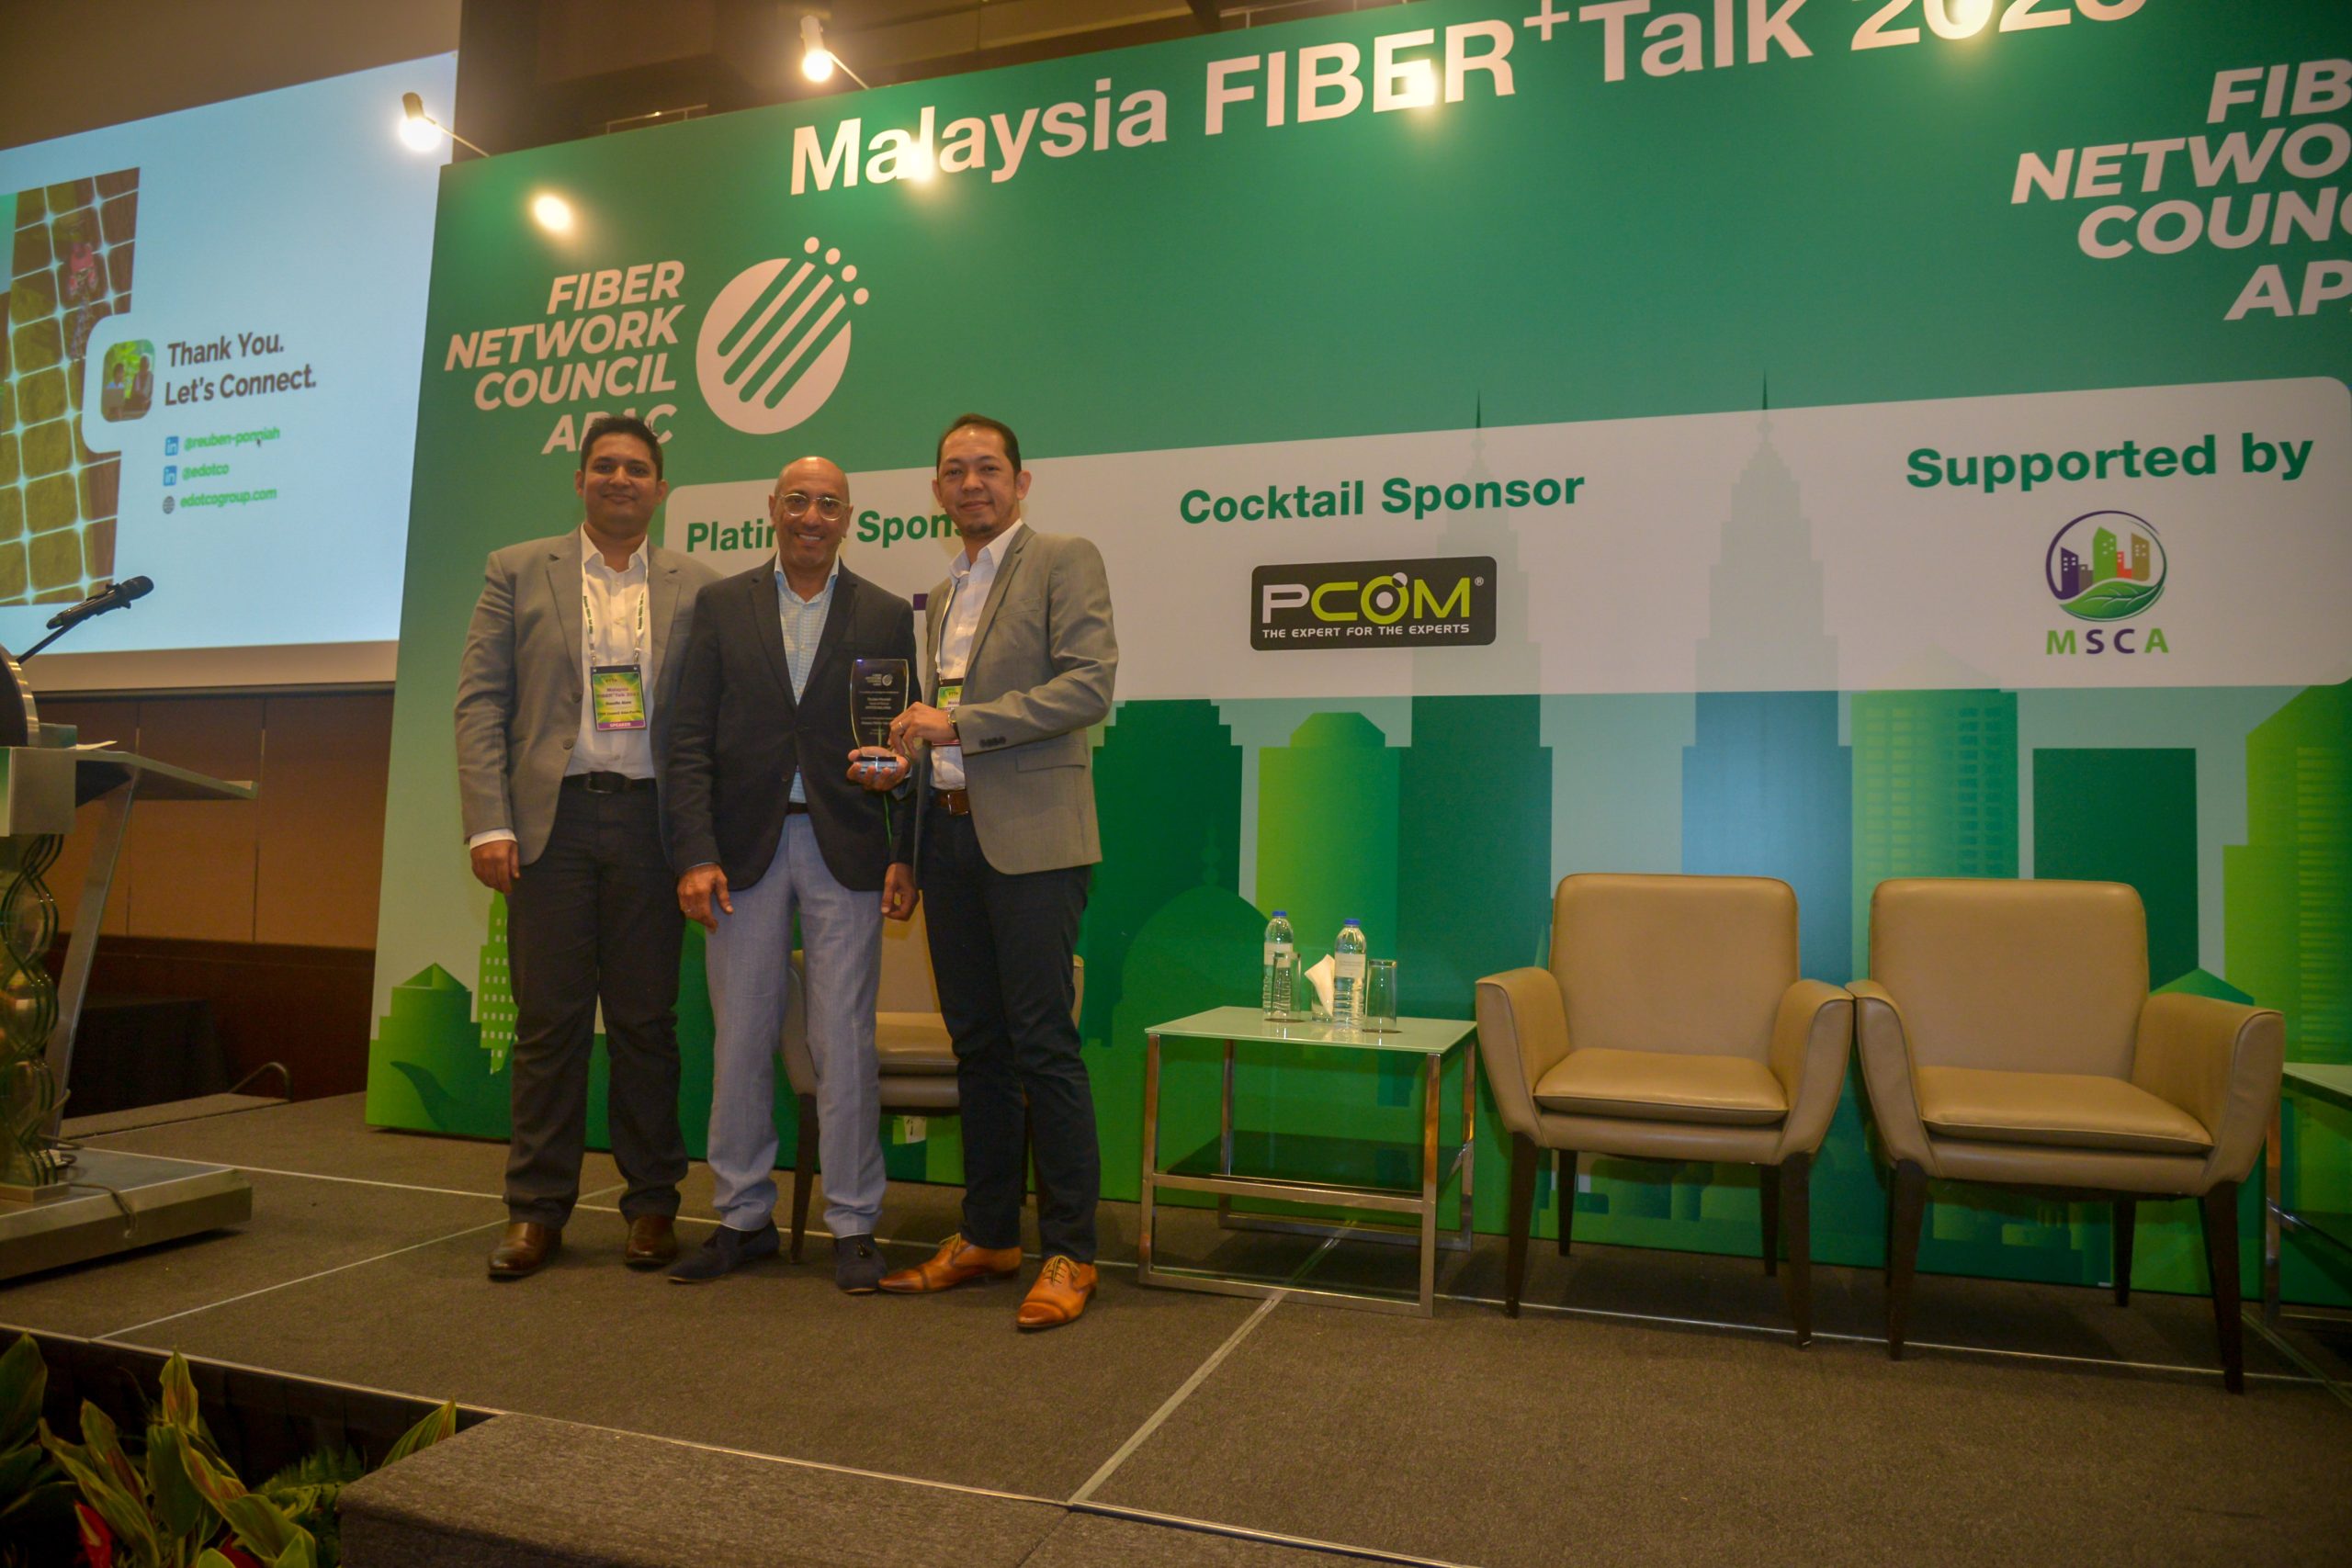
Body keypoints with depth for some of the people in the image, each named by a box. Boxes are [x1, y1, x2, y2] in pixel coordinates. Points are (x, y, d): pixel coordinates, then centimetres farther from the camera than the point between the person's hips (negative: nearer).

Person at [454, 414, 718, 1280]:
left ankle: (652, 1203, 18)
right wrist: (489, 822, -6)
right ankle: (536, 1208, 17)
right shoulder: (517, 573, 9)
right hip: (551, 817, 0)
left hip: (650, 817, 0)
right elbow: (479, 702, 4)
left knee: (646, 1019, 6)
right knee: (548, 1018, 4)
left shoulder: (697, 586, 9)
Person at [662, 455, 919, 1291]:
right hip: (746, 847, 1)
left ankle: (852, 1227, 13)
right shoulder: (722, 607, 8)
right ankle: (743, 1217, 23)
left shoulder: (886, 615, 7)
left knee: (844, 1042, 1)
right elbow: (691, 741, 3)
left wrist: (905, 858, -3)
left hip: (846, 851, -1)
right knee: (739, 1040, 8)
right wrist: (697, 854, -6)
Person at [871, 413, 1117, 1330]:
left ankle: (1069, 1253, 6)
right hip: (950, 833, 7)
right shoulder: (945, 593, 21)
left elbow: (1090, 685, -14)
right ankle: (987, 1234, 23)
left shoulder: (1065, 560, -1)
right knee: (976, 1045, 12)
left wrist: (959, 723, -16)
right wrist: (904, 751, 5)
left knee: (1042, 1045, -5)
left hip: (1030, 837, -7)